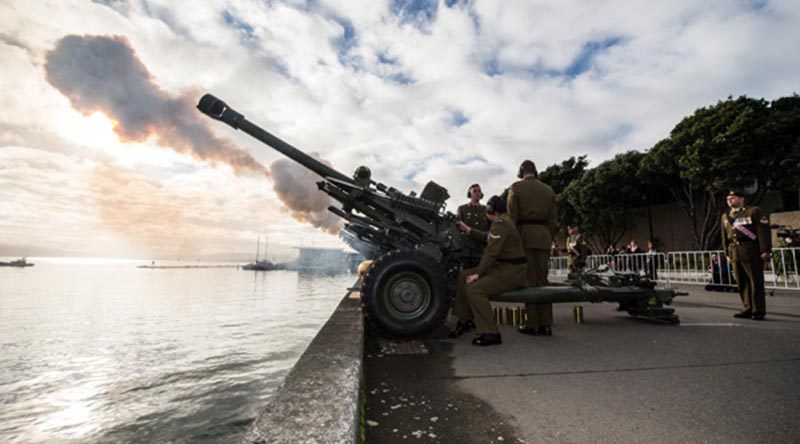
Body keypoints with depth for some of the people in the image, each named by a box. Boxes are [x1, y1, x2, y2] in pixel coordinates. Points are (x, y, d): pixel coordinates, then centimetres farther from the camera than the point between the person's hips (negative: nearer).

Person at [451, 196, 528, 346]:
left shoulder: (500, 223, -18)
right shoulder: (501, 222, 14)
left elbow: (491, 252, -23)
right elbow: (489, 239, 27)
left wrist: (478, 273, -19)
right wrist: (468, 230, 30)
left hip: (512, 272, -10)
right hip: (502, 266, 10)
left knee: (474, 289, -25)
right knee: (463, 276, 7)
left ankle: (490, 333, -17)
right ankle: (466, 320, 17)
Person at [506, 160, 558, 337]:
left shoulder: (516, 188, 1)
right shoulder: (548, 190, 15)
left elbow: (512, 217, -4)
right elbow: (552, 220, 12)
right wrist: (549, 239, 17)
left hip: (524, 234, -4)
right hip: (543, 236, 4)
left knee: (529, 280, -1)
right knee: (542, 279, 9)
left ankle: (533, 325, 1)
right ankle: (546, 324, 11)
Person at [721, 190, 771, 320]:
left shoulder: (754, 211, 1)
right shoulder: (725, 217, 17)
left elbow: (763, 232, -7)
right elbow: (725, 237, 18)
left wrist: (765, 251, -13)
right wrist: (728, 253, 14)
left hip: (751, 252, -5)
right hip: (735, 254, 5)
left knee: (756, 282, -1)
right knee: (742, 283, 7)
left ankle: (758, 311, 6)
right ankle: (747, 309, 16)